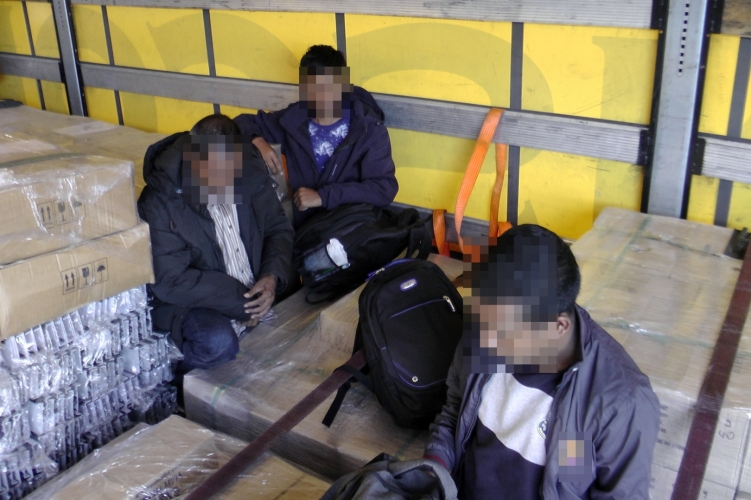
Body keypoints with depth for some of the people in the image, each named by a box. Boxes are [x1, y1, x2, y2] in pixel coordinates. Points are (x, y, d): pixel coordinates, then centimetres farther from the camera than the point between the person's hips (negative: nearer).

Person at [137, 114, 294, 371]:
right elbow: (169, 281, -19)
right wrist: (238, 303, -23)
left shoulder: (250, 173, -7)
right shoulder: (159, 203, -19)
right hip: (195, 299, -5)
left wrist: (272, 276, -16)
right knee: (219, 342, -32)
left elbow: (278, 227, 3)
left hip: (255, 292, 6)